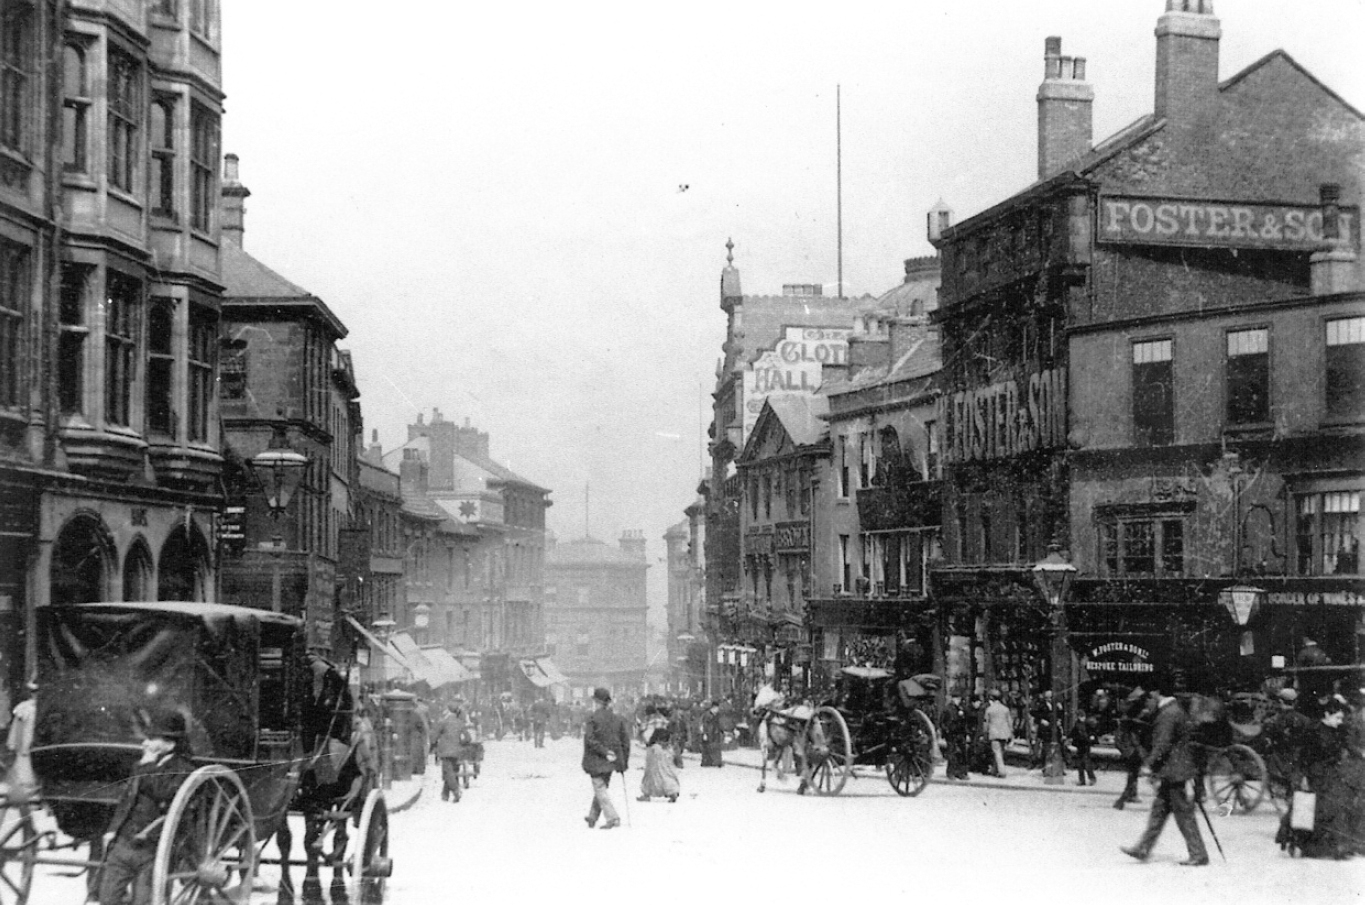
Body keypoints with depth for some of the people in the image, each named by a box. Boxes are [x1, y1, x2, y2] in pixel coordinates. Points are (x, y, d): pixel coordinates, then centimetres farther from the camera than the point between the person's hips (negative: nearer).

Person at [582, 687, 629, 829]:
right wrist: (624, 762, 10)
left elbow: (590, 740, -19)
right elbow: (625, 741, 5)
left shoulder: (591, 718, -11)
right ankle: (592, 817, 28)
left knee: (600, 788, -1)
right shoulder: (617, 719, 3)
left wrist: (604, 752, -16)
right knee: (602, 787, 18)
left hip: (596, 761, -5)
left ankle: (612, 818, -13)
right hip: (610, 763, 5)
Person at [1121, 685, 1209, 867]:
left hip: (1172, 771, -10)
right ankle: (1143, 849, 20)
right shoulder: (1177, 709, 12)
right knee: (1159, 809, 14)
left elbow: (1163, 744, -22)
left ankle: (1199, 855, 2)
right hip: (1174, 771, 10)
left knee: (1184, 813, -3)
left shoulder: (1168, 714, -19)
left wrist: (1150, 764, -11)